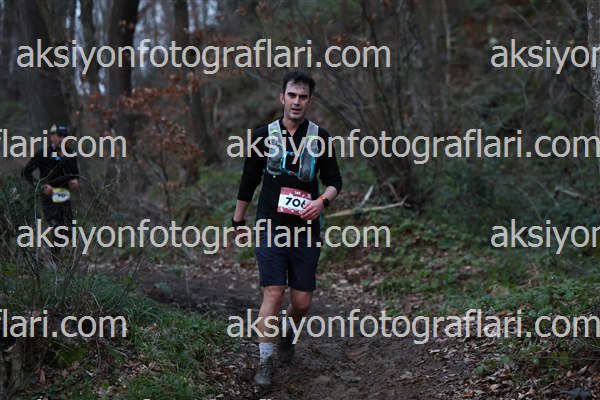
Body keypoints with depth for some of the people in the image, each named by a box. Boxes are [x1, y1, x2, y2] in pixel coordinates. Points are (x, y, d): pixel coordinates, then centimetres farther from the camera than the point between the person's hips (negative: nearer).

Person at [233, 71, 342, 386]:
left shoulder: (320, 137, 4)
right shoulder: (264, 136, 3)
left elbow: (334, 181, 7)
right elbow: (249, 181, 13)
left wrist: (323, 200, -15)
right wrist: (238, 221, 17)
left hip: (306, 230, 1)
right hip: (270, 228, -1)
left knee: (302, 301, 4)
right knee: (273, 294, -11)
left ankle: (287, 334, 36)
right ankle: (265, 363, -3)